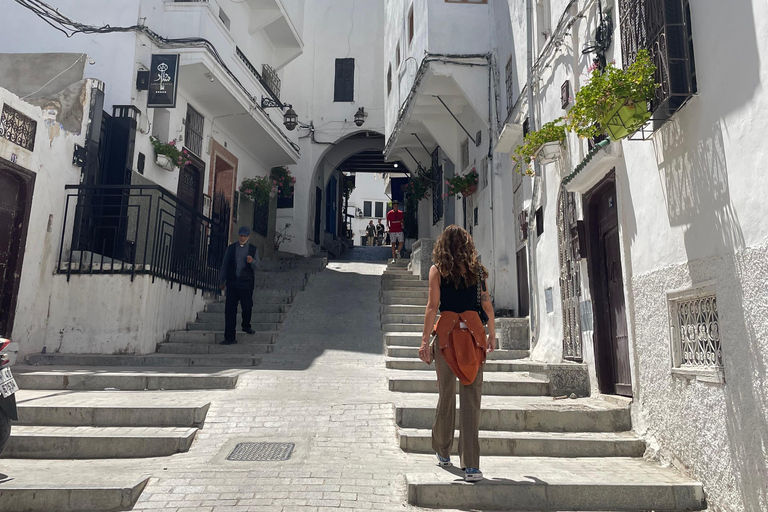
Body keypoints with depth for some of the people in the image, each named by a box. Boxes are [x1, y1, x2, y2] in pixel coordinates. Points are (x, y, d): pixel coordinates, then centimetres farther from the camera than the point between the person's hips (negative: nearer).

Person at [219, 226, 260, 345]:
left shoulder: (253, 249, 7)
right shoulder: (231, 248, 8)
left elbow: (256, 266, 1)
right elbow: (224, 265, 13)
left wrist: (252, 261, -22)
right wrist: (221, 281, 14)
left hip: (247, 283, 0)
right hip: (232, 283, 0)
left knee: (247, 307, 8)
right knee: (230, 310, -4)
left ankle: (246, 326, 39)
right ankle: (230, 337, 0)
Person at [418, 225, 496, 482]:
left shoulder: (438, 270, 2)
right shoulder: (477, 269, 9)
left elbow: (432, 306, -4)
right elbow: (487, 304, 9)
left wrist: (425, 340, -2)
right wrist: (492, 333, 19)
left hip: (446, 333, -1)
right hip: (474, 333, 1)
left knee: (447, 393, 10)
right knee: (471, 398, 0)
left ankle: (443, 452, 26)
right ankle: (471, 465, -2)